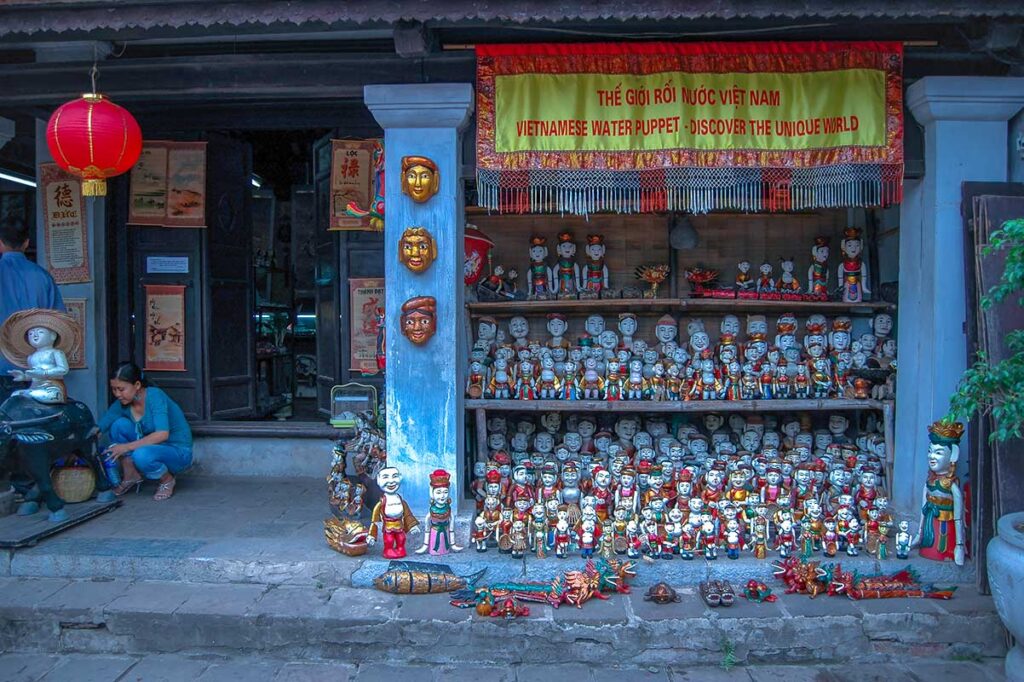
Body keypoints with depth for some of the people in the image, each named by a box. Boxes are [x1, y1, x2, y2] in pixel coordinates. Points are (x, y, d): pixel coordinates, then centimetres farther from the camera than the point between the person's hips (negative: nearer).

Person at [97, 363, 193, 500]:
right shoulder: (122, 404, -4)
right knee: (119, 424, -15)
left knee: (141, 455, -36)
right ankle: (131, 476, -4)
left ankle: (167, 479, -5)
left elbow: (162, 434, -33)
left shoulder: (155, 396, -22)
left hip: (179, 453, -6)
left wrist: (127, 447, -32)